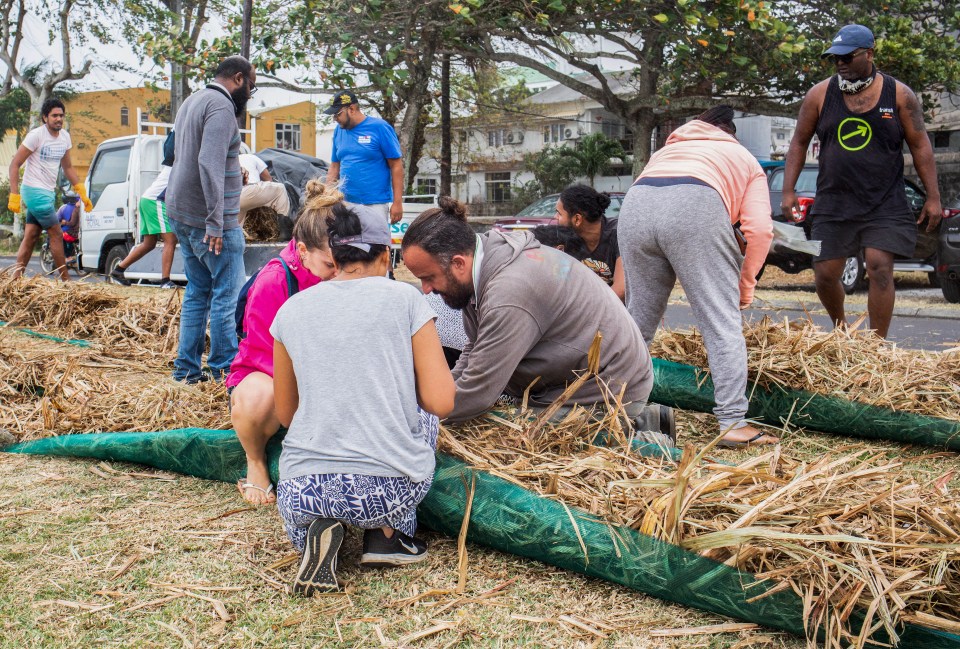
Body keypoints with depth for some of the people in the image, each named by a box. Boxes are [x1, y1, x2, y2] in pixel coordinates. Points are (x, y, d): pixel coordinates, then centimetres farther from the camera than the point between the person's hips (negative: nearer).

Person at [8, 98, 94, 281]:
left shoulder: (65, 137, 8)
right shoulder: (36, 135, -13)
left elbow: (68, 168, 21)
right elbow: (14, 164, -11)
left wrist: (82, 193, 15)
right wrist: (14, 196, -17)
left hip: (47, 192, 7)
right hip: (34, 191, -7)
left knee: (30, 237, 7)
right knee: (57, 234, -5)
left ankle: (16, 280, 11)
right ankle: (66, 280, 2)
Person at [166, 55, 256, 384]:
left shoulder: (192, 102, 18)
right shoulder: (221, 106, -14)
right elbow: (210, 165, -25)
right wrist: (215, 222, -27)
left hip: (182, 215, 10)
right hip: (206, 218, -10)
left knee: (197, 292, 14)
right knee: (229, 293, -2)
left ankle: (187, 368, 17)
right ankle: (224, 367, 3)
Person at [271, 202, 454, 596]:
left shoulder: (291, 310, 8)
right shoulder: (404, 298, 0)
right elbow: (440, 403, -4)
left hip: (303, 488, 2)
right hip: (391, 488, -2)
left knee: (299, 514, 40)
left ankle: (317, 532, 3)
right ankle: (386, 533, 13)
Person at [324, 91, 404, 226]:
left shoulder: (380, 127, -5)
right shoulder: (339, 131, 11)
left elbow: (396, 166, -5)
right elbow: (334, 167, 17)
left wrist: (397, 203, -10)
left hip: (375, 204, -5)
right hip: (345, 203, 5)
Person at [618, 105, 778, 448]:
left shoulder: (666, 150, 42)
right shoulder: (745, 160, 31)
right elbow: (759, 228, 13)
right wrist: (745, 286, 22)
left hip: (635, 205, 4)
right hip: (696, 206, -4)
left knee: (638, 318, 16)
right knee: (723, 324, -1)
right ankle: (733, 423, -6)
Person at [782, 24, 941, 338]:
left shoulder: (899, 95, 0)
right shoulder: (819, 95, 3)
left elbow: (920, 146, 3)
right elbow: (799, 143, 9)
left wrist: (933, 197, -1)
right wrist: (788, 191, 1)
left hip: (884, 204, -2)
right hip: (833, 203, 2)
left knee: (880, 269, -12)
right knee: (825, 274, 2)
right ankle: (840, 328, 30)